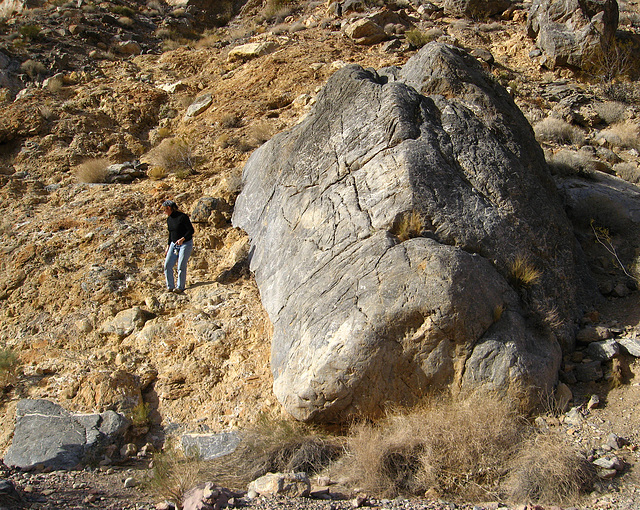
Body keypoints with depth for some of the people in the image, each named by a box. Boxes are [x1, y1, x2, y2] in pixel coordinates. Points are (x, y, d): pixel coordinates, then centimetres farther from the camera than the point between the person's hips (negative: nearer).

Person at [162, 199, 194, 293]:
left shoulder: (182, 217, -15)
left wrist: (182, 239, -27)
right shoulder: (169, 219, 8)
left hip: (185, 244, -7)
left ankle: (180, 287, 3)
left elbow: (191, 230, -14)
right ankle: (170, 287, 6)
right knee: (167, 265, -2)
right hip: (174, 244, 7)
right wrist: (168, 246, 16)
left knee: (181, 267, -9)